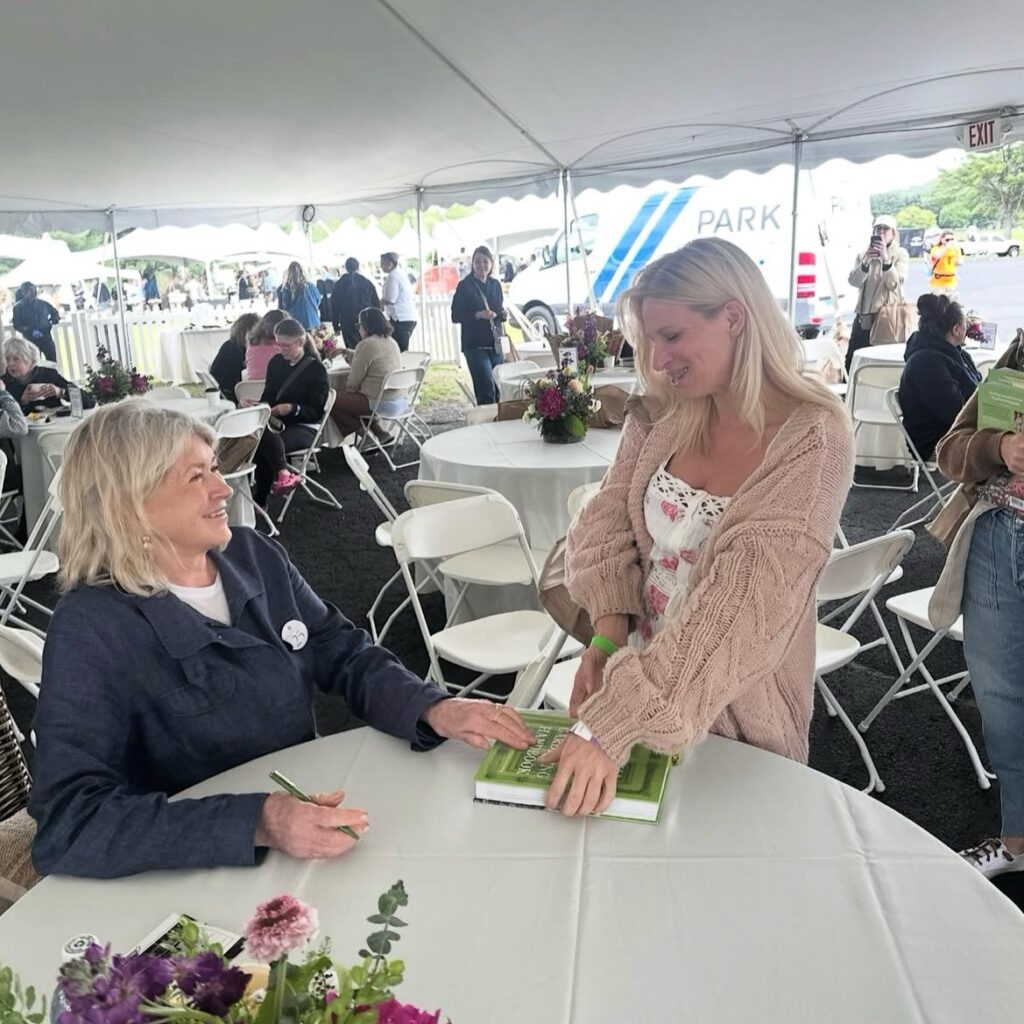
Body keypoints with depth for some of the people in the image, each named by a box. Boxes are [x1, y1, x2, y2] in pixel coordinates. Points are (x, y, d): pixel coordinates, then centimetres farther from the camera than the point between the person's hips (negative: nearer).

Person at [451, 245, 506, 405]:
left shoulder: (495, 284, 12)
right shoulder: (465, 286, -4)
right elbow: (455, 316, -7)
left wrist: (503, 314, -1)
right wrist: (478, 315, -19)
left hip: (495, 344, 6)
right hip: (475, 345, -5)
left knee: (499, 390, 7)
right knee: (487, 389, -14)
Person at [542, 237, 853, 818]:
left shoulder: (814, 439, -21)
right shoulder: (662, 415, -4)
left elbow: (743, 606, -29)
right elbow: (608, 525, -4)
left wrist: (611, 726, -33)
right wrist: (607, 639, -20)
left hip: (737, 707, -4)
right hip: (640, 671, 4)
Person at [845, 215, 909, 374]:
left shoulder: (900, 254, 4)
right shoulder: (864, 254, 11)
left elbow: (895, 283, -10)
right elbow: (854, 281, -2)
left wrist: (885, 258, -22)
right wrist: (866, 262, -18)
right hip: (863, 315, 4)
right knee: (852, 360, 2)